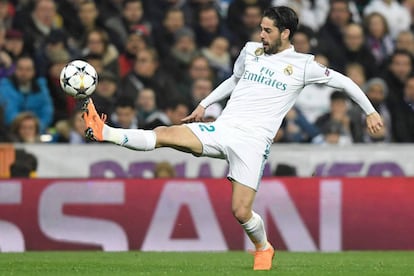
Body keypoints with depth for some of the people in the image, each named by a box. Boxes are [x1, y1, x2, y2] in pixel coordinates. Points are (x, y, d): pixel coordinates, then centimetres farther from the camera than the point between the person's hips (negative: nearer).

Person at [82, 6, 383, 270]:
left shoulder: (302, 66, 0)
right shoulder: (250, 50, 13)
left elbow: (343, 81, 8)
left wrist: (369, 111, 9)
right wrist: (204, 104, 30)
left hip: (253, 140, -4)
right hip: (221, 128, 4)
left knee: (241, 211, -9)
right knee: (165, 134, -21)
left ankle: (263, 248, 21)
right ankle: (104, 133, -27)